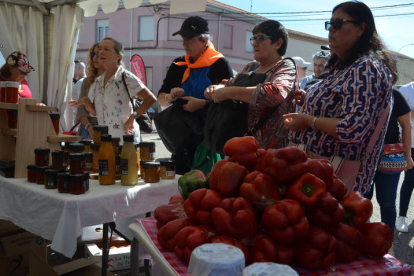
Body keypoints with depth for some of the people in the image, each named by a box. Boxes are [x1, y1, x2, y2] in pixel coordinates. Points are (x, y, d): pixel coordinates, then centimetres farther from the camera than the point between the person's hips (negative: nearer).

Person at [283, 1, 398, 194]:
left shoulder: (365, 69, -18)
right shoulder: (345, 66, 12)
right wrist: (308, 99, 7)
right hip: (321, 166, 9)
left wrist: (308, 120, -17)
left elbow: (352, 130, -28)